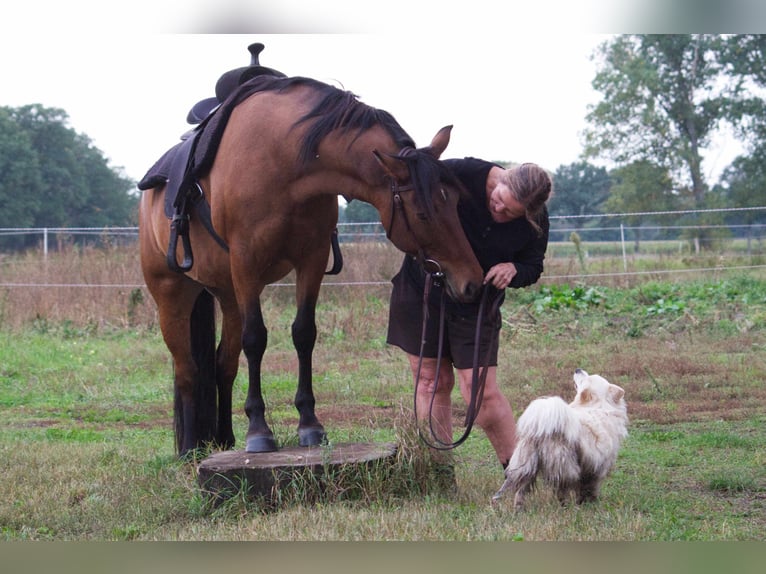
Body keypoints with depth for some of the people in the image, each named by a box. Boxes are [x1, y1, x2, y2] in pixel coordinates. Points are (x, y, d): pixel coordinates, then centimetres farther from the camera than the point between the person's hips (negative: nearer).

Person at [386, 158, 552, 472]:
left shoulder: (536, 222, -12)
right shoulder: (461, 174, -21)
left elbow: (533, 268, 3)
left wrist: (514, 270, -21)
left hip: (478, 308, 0)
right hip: (423, 291, 0)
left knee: (482, 392, -7)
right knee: (432, 382, 4)